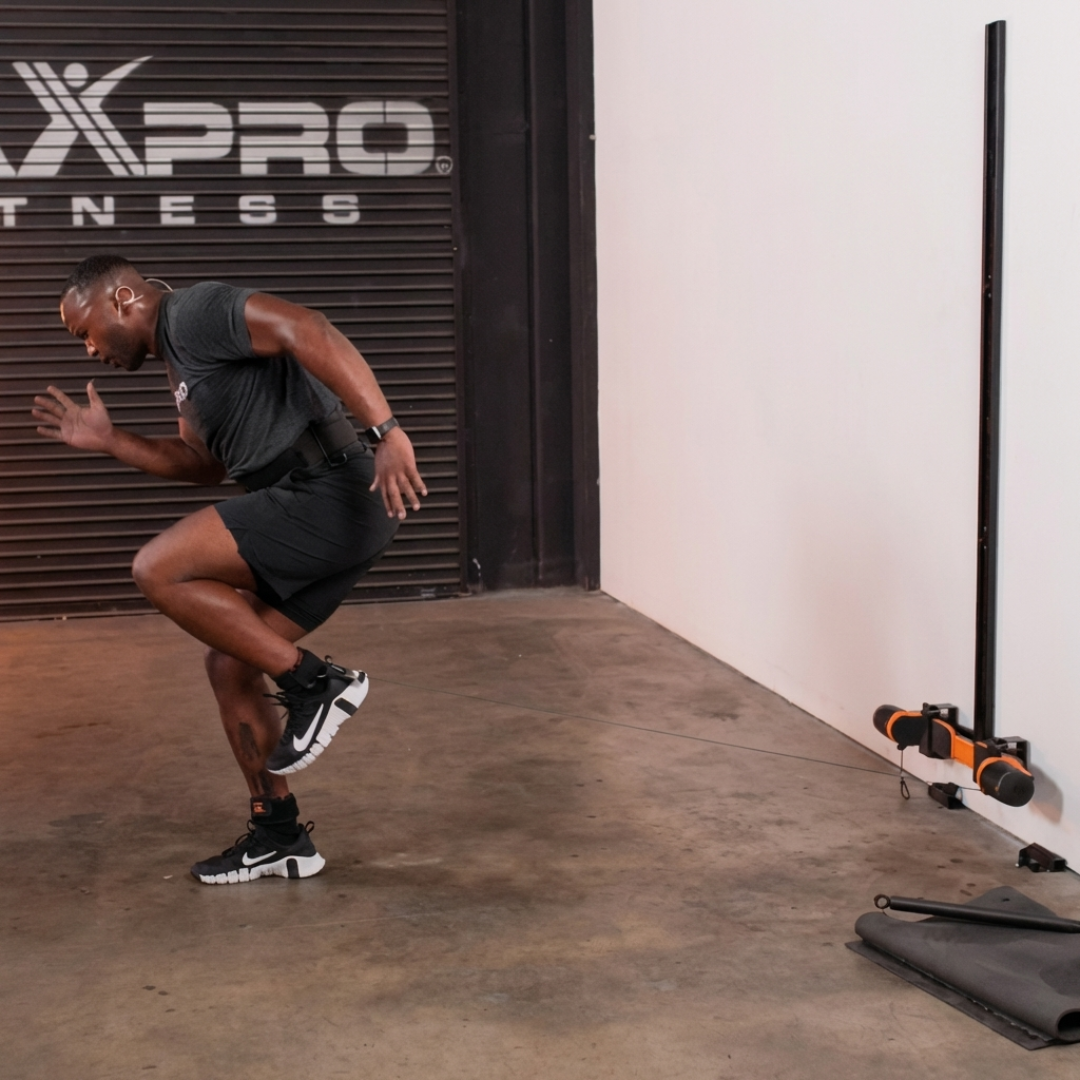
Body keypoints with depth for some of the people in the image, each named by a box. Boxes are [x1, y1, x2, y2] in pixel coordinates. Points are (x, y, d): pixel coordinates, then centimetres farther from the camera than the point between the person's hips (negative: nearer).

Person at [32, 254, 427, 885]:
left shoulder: (195, 312, -6)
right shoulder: (181, 357, 25)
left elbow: (307, 332, -21)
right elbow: (206, 464, 33)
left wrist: (387, 432, -31)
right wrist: (109, 442, 26)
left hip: (331, 497, -10)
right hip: (318, 511, 10)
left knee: (159, 570, -14)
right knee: (230, 663, 12)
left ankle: (314, 685, -7)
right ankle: (280, 836, 20)